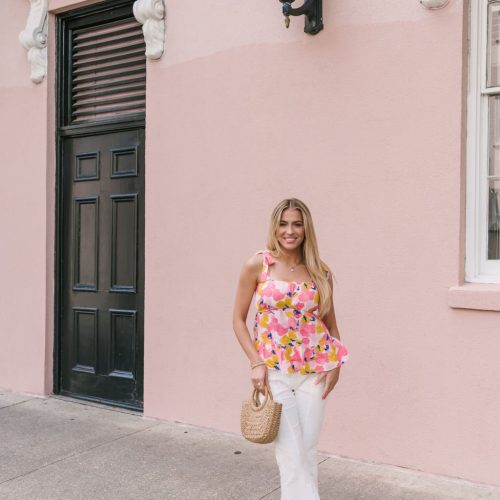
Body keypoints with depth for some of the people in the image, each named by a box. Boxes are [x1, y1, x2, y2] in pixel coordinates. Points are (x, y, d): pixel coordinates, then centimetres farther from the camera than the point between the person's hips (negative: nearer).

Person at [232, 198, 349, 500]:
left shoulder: (320, 271, 2)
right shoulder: (257, 266, -5)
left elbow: (330, 321, 12)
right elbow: (239, 319, 0)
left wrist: (335, 363, 0)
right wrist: (256, 363, -9)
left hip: (314, 370, 2)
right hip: (273, 370, -2)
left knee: (308, 451, 10)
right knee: (290, 454, 0)